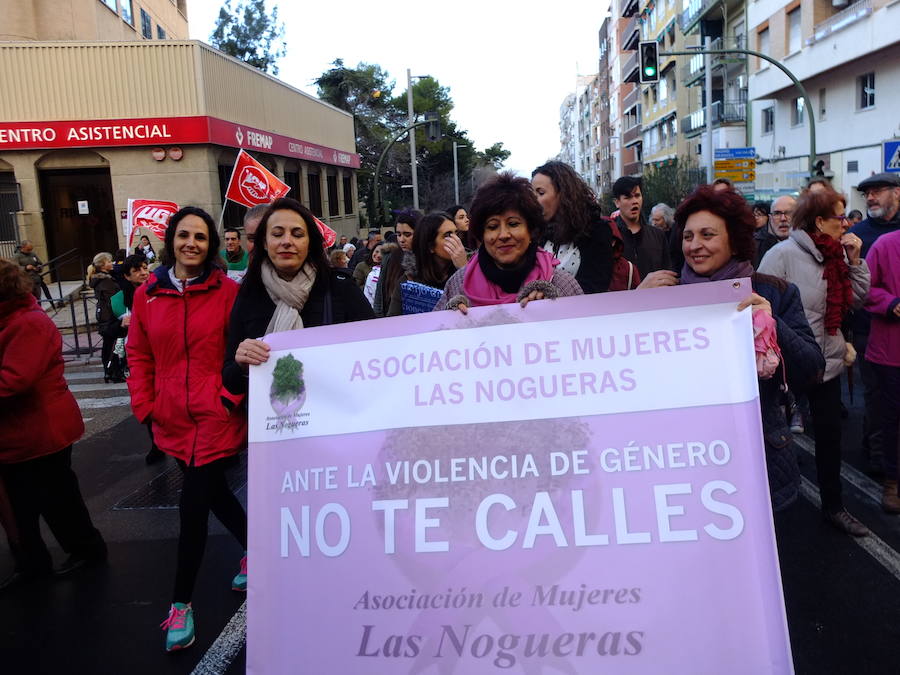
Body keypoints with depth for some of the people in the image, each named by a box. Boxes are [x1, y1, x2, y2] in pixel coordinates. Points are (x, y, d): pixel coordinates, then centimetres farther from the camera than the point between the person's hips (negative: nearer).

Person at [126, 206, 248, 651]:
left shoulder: (228, 291, -6)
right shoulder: (147, 295, 4)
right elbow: (139, 355, 9)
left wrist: (232, 394, -13)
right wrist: (144, 405, 3)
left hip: (216, 416, -4)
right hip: (172, 419, 5)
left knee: (193, 506, -4)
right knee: (213, 493, 20)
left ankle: (181, 603, 13)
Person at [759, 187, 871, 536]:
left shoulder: (835, 255, 5)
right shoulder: (783, 255, -17)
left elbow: (857, 298, 6)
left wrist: (854, 260, -5)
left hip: (828, 362, 7)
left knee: (830, 435, 14)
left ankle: (833, 506, 29)